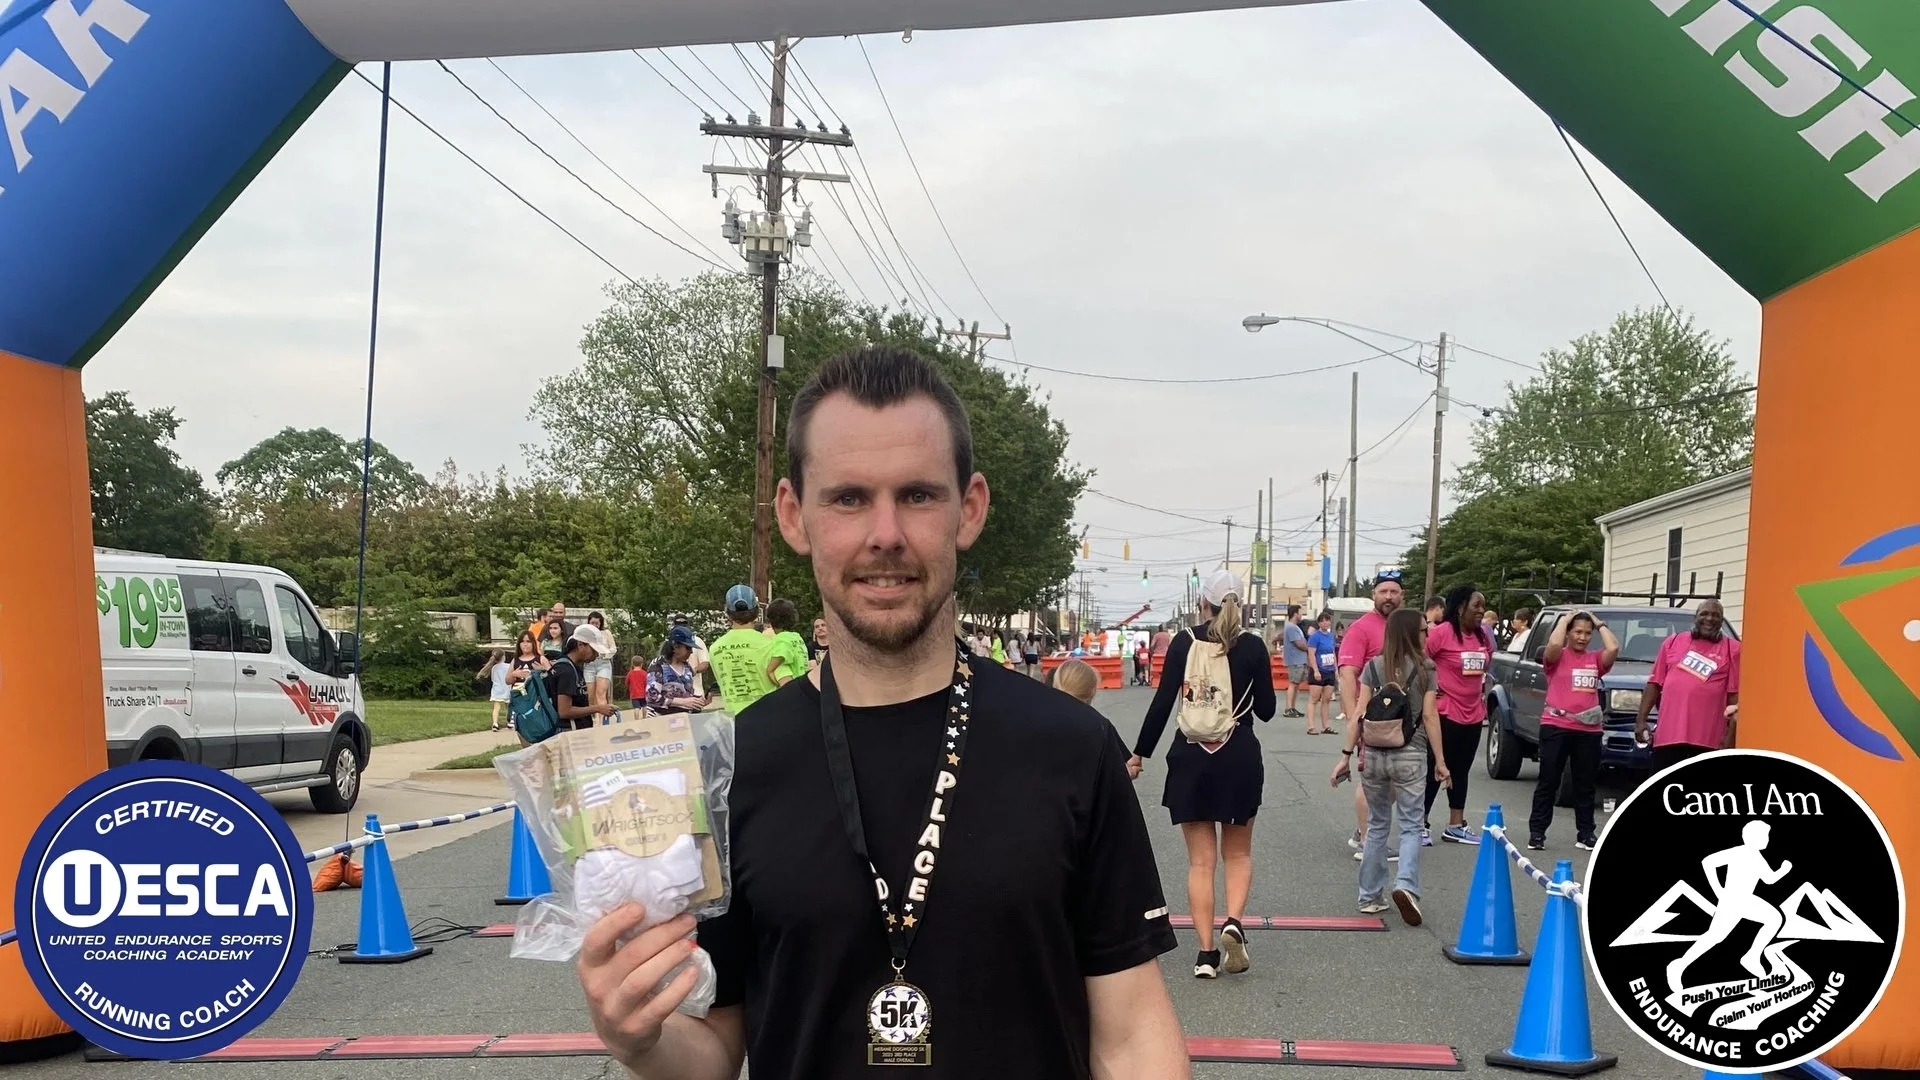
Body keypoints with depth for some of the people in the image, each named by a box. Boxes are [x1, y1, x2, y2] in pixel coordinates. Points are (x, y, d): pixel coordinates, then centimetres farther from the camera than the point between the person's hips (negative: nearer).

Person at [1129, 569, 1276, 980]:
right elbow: (1266, 710, 2)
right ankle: (1234, 922, -9)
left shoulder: (1184, 643, -3)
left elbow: (1162, 703, -6)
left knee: (1200, 860, 6)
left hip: (1191, 756, 0)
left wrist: (1139, 753, 2)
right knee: (1238, 853, 16)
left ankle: (1206, 953, 2)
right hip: (1239, 756, 0)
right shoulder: (1253, 646, -2)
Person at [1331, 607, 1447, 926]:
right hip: (1410, 755, -3)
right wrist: (1439, 760, 1)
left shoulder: (1373, 667, 4)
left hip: (1374, 753, 3)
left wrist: (1347, 755, 2)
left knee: (1376, 825, 14)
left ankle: (1369, 897, 15)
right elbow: (1429, 716, -4)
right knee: (1410, 826, 4)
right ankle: (1406, 885, -18)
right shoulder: (1425, 669, -2)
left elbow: (1358, 714, -1)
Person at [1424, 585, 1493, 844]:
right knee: (1435, 770, -1)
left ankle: (1456, 825, 22)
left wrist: (1482, 692, 15)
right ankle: (1420, 823, 7)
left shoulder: (1483, 635, 8)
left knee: (1460, 771, 14)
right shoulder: (1441, 632, -16)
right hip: (1445, 713, -7)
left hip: (1473, 714, 7)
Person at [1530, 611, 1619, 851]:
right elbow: (1554, 643, -21)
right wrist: (1565, 619, -5)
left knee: (1585, 785, 10)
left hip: (1588, 730, 4)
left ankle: (1585, 834, 17)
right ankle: (1536, 832, 4)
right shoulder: (1557, 657, 1)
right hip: (1556, 727, -3)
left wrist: (1600, 624, 5)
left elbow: (1613, 649, -8)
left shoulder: (1595, 659, 10)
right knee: (1548, 782, 0)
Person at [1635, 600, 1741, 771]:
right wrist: (1641, 719, 5)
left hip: (1708, 738, -2)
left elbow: (1735, 694, -1)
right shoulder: (1673, 642, 11)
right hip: (1669, 733, 2)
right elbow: (1655, 684, 12)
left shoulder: (1732, 649, 3)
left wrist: (1731, 734, -7)